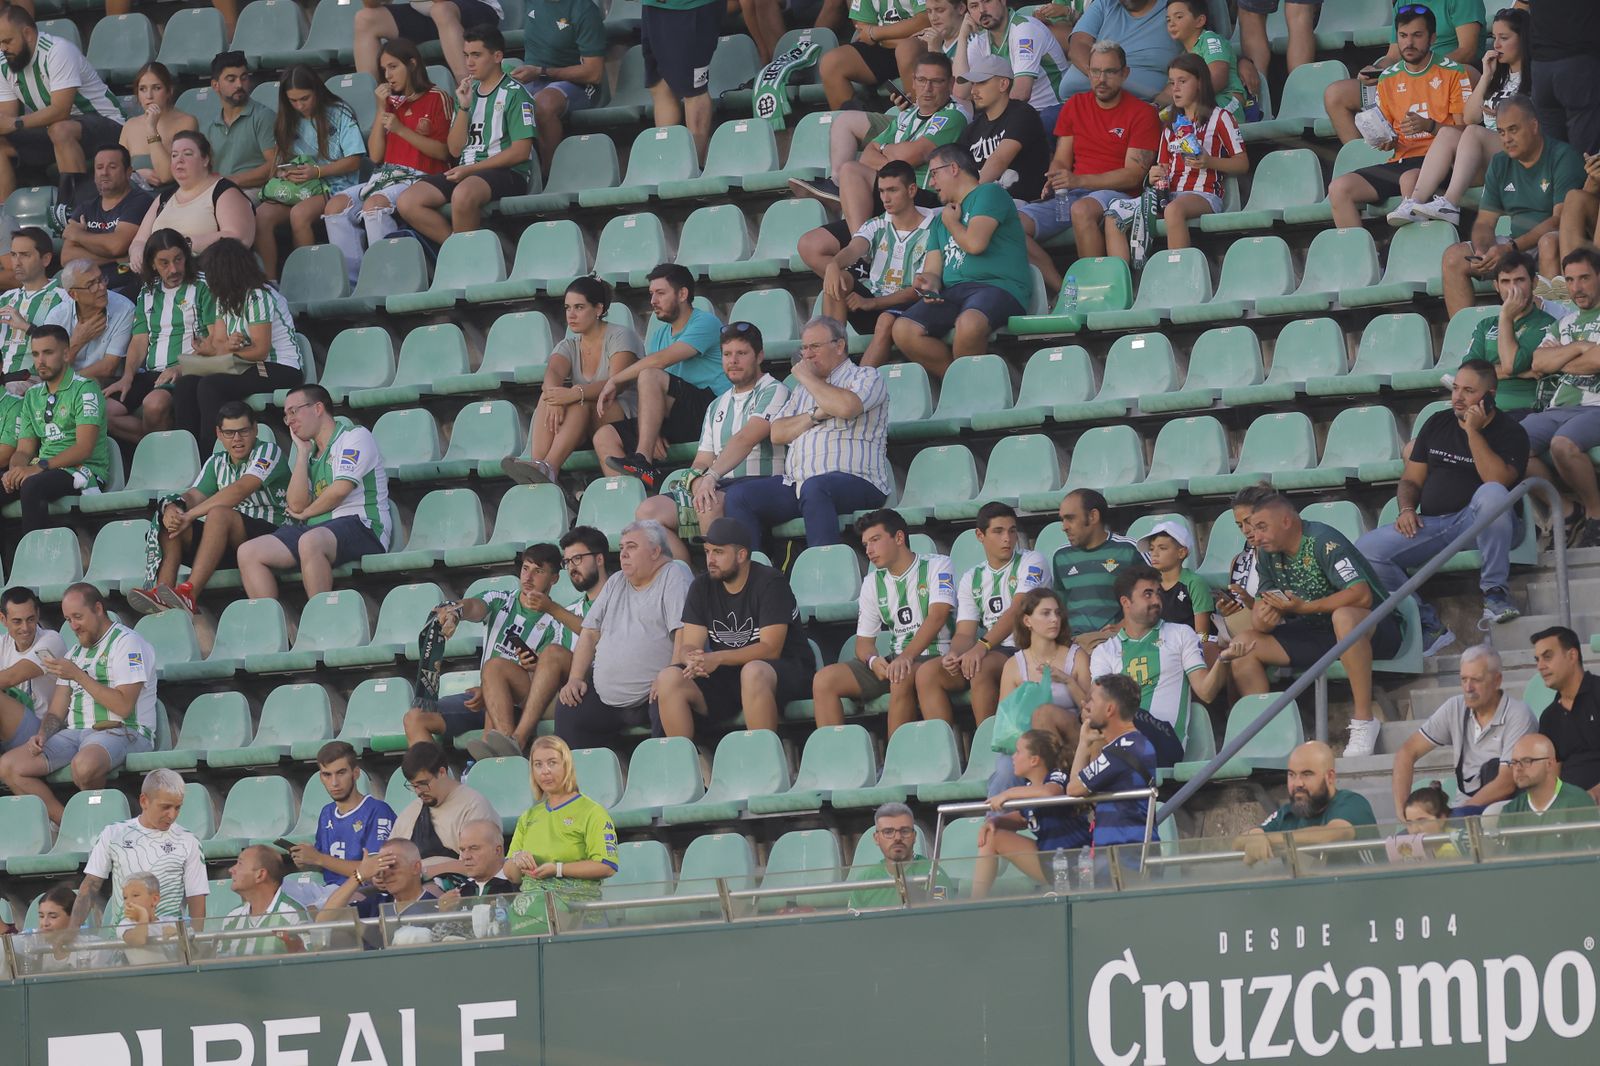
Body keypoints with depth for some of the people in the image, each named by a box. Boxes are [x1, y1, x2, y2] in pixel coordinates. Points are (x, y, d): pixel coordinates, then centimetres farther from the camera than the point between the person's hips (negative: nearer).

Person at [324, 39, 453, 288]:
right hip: (386, 176, 7)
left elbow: (443, 151, -7)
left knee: (374, 204, -35)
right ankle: (351, 279, -24)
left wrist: (401, 130, -11)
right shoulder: (392, 103, 21)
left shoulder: (436, 99, 3)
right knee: (336, 204, -18)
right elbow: (375, 155, 13)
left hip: (420, 177, -7)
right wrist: (381, 110, 7)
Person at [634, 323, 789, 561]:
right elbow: (703, 461, 20)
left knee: (710, 504, -38)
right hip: (719, 489, 7)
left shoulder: (773, 392, -1)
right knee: (648, 511, -12)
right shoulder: (717, 407, 25)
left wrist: (712, 476, -28)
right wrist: (696, 479, -7)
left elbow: (746, 439, -16)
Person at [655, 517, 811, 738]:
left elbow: (771, 649, -18)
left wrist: (717, 658, -30)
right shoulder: (701, 587, 7)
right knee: (668, 679, -19)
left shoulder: (770, 583, -10)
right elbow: (688, 646, 2)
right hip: (727, 677, 5)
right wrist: (692, 660, -25)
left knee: (753, 672, -40)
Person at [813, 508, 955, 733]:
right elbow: (864, 641, 14)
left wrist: (907, 656, -30)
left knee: (902, 678, -39)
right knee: (825, 680, -14)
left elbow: (937, 616, -16)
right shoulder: (873, 583, 16)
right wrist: (873, 661, -12)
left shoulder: (936, 566, -1)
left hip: (934, 656, -6)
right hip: (894, 660, 6)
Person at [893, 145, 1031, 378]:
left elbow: (975, 243, -10)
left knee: (969, 323, -42)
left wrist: (951, 223, 9)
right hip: (953, 292, 7)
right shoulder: (940, 219, 30)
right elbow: (933, 269, 19)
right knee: (903, 330, -21)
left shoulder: (989, 194, 6)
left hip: (998, 287, -7)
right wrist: (929, 282, -5)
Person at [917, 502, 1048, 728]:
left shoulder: (1030, 562, -1)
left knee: (981, 669, -35)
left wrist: (982, 646, -27)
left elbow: (1017, 610, -15)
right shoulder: (970, 579, 16)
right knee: (927, 673, -14)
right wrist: (955, 654, -17)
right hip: (992, 653, 6)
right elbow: (965, 633, 9)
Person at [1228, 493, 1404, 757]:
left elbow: (1361, 596, -29)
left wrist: (1304, 607, -28)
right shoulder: (1267, 555, 5)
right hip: (1318, 634, 8)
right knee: (1244, 642, -7)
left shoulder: (1323, 542, -19)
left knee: (1344, 617, -42)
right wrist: (1262, 618, -20)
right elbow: (1262, 607, 6)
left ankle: (1363, 720, -34)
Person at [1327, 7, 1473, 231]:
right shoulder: (1388, 78, 16)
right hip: (1400, 161, 5)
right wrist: (1384, 140, -1)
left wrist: (1430, 126, -19)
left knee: (1410, 179, -39)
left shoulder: (1453, 73, 1)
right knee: (1339, 188, -15)